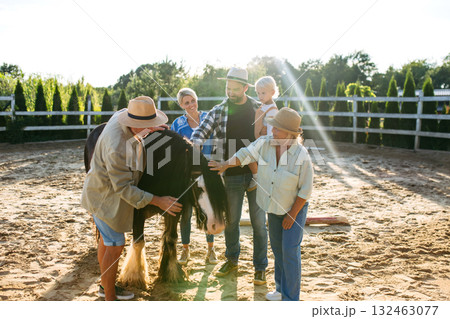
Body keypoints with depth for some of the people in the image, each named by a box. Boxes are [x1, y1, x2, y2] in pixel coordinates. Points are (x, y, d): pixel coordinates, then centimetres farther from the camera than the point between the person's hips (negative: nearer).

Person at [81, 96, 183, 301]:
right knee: (115, 246, -2)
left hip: (107, 193, 10)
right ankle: (110, 299, 13)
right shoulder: (116, 147, -36)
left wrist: (148, 130, 2)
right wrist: (157, 201, -27)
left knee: (106, 240, 21)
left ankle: (106, 286, 39)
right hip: (106, 198, -10)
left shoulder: (121, 117, -11)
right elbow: (123, 188, -29)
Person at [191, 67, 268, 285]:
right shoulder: (218, 111, 3)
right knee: (230, 221, 14)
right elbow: (200, 132, -6)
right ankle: (232, 260, 36)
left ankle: (260, 267, 21)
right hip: (231, 176, 1)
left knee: (258, 222, 6)